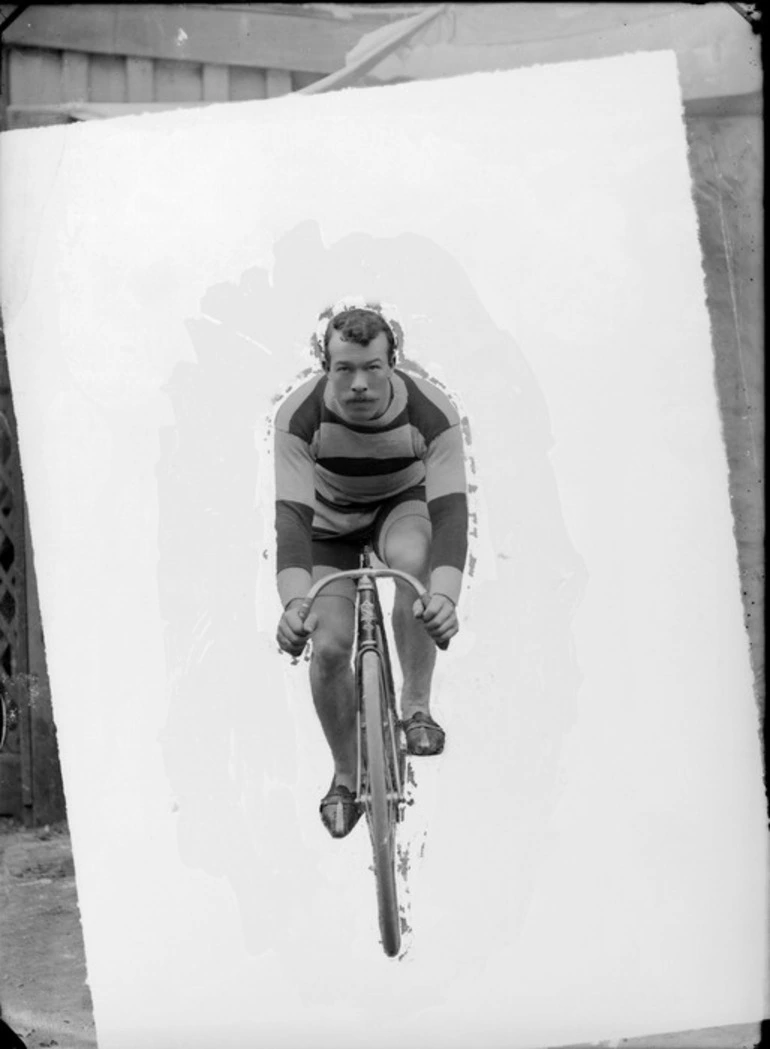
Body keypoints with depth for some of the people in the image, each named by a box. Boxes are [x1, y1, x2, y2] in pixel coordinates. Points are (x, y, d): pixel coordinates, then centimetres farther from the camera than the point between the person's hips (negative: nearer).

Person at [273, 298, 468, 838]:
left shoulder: (433, 412, -33)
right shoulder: (299, 416, -32)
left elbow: (450, 510, -39)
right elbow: (291, 514, -37)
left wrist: (445, 596, -55)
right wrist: (295, 602, -52)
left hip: (404, 504, -1)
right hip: (331, 518, 1)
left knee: (413, 559, -36)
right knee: (329, 646, -13)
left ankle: (417, 706, -19)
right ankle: (346, 775, 11)